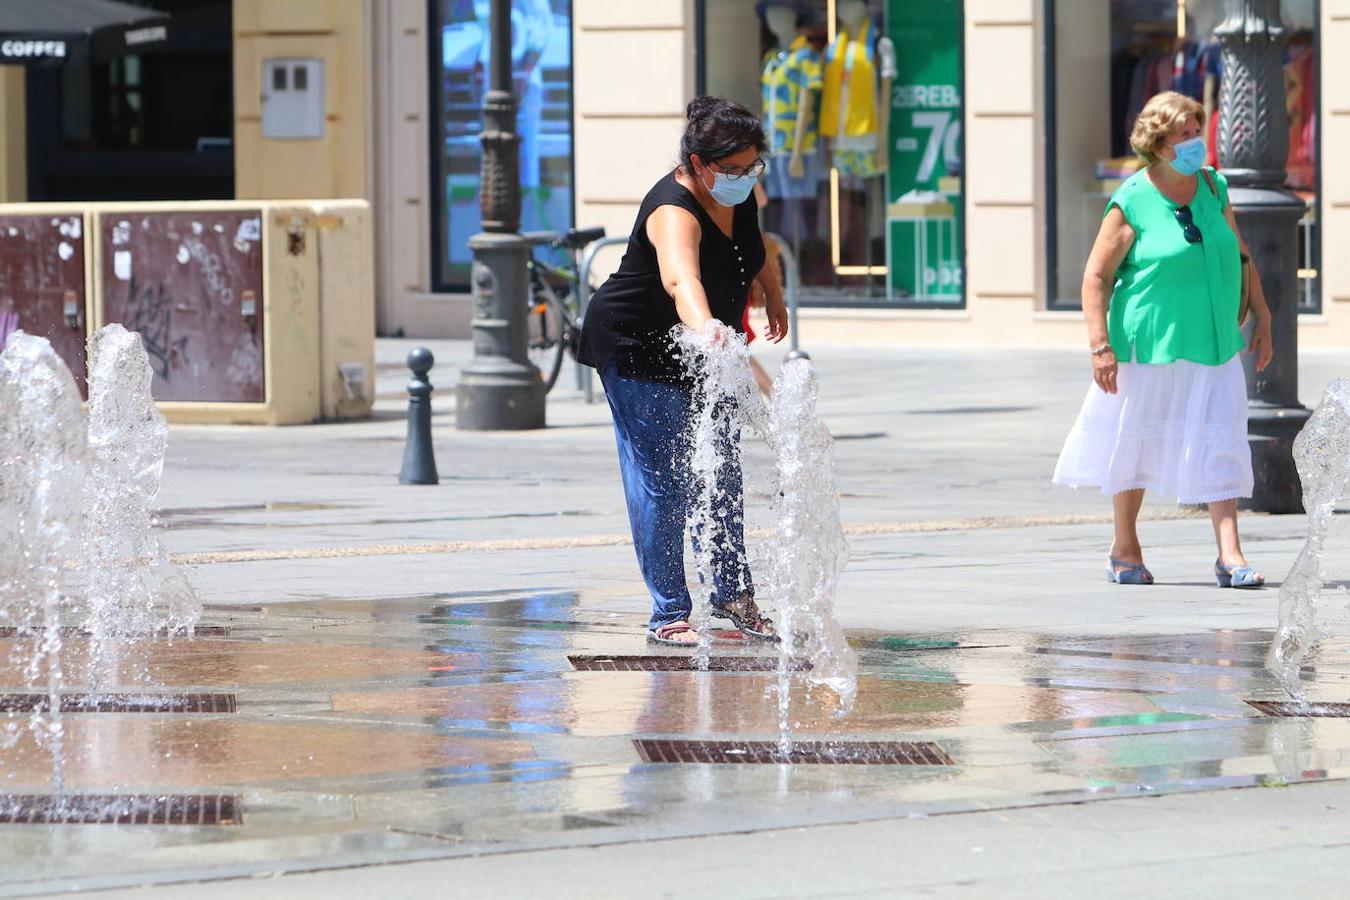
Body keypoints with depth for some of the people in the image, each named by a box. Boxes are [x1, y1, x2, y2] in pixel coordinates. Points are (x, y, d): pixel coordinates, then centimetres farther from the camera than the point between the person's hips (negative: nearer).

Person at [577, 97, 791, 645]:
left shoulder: (741, 194, -7)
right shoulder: (673, 212, -33)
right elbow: (680, 278, -54)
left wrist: (772, 294, 31)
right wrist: (704, 326, -73)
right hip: (639, 351, -8)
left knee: (722, 475, 12)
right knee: (662, 481, -8)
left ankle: (733, 594, 27)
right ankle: (668, 614, -2)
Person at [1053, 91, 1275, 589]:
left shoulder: (1213, 187, 5)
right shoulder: (1132, 202, -10)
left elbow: (1240, 255, 17)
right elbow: (1096, 275, -9)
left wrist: (1261, 318, 15)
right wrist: (1100, 346, -15)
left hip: (1215, 344, 4)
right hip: (1150, 344, -4)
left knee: (1221, 445, -4)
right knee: (1137, 440, 9)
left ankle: (1230, 556, -7)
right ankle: (1125, 549, 26)